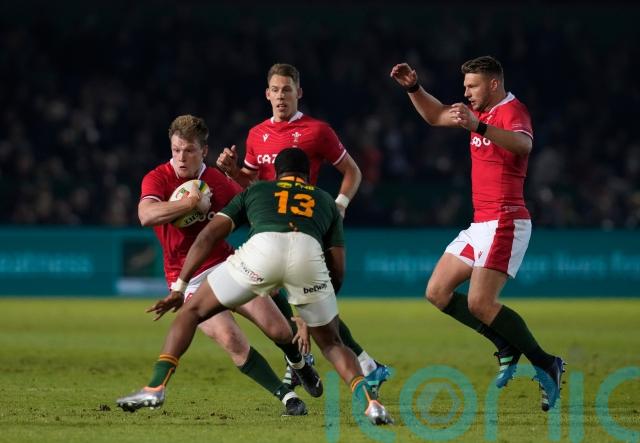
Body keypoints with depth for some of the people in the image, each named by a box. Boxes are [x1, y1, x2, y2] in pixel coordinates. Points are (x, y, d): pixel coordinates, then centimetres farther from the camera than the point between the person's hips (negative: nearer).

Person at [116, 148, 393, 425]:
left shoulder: (255, 191, 35)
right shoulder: (326, 201, 37)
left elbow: (207, 237, 24)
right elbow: (337, 270, 30)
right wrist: (315, 310, 45)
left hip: (262, 249, -1)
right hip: (310, 254, 1)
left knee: (192, 311, 18)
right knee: (331, 343, 21)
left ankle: (156, 388, 6)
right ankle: (370, 401, -3)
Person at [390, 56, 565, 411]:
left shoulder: (511, 111, -12)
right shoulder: (482, 111, 16)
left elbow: (523, 144, -36)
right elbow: (435, 115, 30)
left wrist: (478, 127, -49)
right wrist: (412, 87, 14)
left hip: (504, 222, -10)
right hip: (481, 223, 10)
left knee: (479, 303, -20)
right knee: (437, 293, 8)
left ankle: (545, 364, -9)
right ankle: (507, 347, 10)